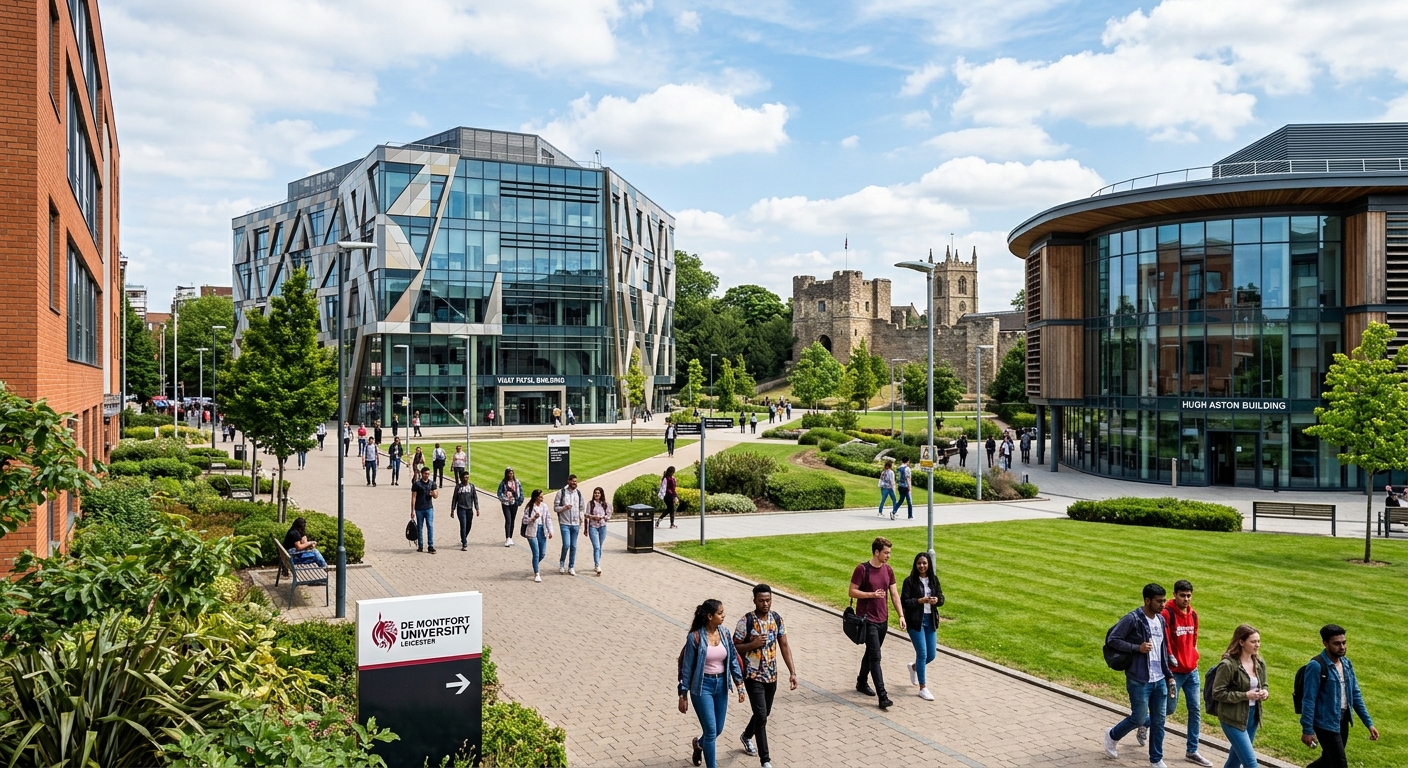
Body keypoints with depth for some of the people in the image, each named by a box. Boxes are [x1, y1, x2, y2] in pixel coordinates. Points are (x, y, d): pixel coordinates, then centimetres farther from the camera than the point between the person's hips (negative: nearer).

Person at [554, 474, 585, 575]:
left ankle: (571, 567, 16)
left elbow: (582, 508, 16)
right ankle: (562, 564, 10)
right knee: (566, 544, -13)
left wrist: (581, 518, 3)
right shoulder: (561, 493, -2)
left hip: (575, 524, 4)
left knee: (573, 546, 6)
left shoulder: (579, 493, 9)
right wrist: (564, 508, -19)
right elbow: (555, 508, -2)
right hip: (565, 523, -4)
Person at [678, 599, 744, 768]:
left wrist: (739, 685, 2)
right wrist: (683, 696, -7)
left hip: (721, 685, 6)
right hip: (702, 686, -5)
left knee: (718, 729, 16)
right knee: (711, 731, -6)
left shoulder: (724, 634, -1)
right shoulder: (695, 637, -16)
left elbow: (733, 659, 6)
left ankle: (699, 744, 49)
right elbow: (687, 667, -10)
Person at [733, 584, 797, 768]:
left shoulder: (777, 619, -3)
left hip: (771, 675, 6)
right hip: (753, 676, -6)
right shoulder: (746, 621, -17)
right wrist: (752, 644, -26)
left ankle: (746, 736, 50)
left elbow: (784, 646, 3)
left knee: (764, 713, 21)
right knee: (761, 716, -9)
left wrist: (792, 672, -2)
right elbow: (734, 648, -10)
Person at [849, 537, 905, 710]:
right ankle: (882, 696, -12)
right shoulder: (862, 569, -13)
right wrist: (872, 594, -22)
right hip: (867, 619, -6)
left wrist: (901, 616, 0)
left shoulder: (888, 570, 5)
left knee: (871, 653, 19)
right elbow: (852, 592, -11)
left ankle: (862, 682, 38)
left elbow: (894, 594, 7)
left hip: (883, 619, 6)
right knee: (875, 657, -10)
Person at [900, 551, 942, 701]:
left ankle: (914, 667, 41)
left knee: (931, 655, 9)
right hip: (915, 621, -5)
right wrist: (920, 601, -24)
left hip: (930, 620, 5)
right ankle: (923, 688, 7)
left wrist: (936, 600, -16)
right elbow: (904, 601, -11)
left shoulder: (934, 579, 5)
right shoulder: (910, 581, -9)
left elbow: (941, 597, 7)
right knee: (922, 653, -6)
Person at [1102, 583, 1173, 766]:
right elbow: (1112, 639, -15)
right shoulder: (1132, 619, -15)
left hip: (1159, 680, 6)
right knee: (1138, 718, -1)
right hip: (1139, 681, -6)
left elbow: (1163, 649, 18)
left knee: (1159, 720, 9)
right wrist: (1137, 648, -22)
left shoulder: (1161, 619, 8)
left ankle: (1157, 759, 24)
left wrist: (1168, 674, 16)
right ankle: (1112, 736, 26)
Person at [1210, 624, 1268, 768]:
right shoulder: (1228, 664, -18)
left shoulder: (1260, 663, 4)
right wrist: (1245, 695, -22)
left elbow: (1263, 685, 19)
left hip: (1252, 715, 7)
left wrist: (1264, 692, -5)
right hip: (1233, 718, -7)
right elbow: (1218, 693, -17)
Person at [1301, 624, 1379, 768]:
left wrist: (1369, 723, 8)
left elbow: (1355, 695, 11)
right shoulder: (1316, 666, -19)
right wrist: (1307, 730, -18)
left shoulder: (1346, 663, 5)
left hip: (1343, 720, 7)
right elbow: (1309, 700, -18)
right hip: (1326, 723, -7)